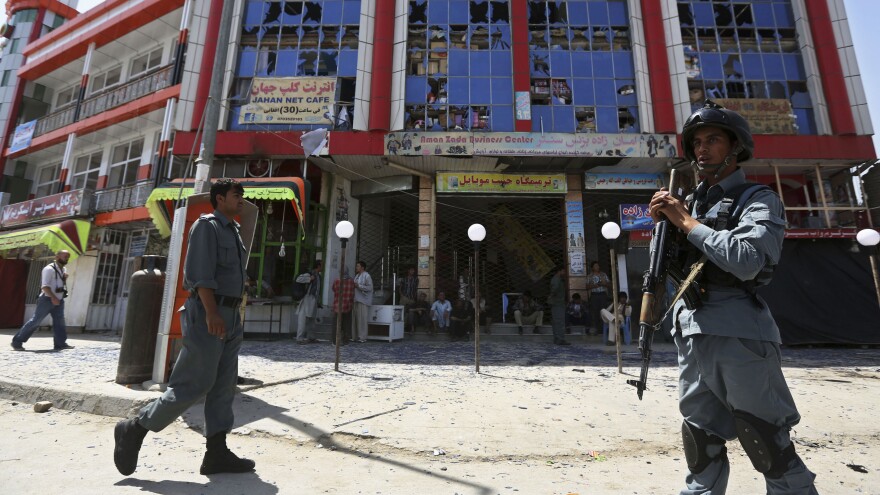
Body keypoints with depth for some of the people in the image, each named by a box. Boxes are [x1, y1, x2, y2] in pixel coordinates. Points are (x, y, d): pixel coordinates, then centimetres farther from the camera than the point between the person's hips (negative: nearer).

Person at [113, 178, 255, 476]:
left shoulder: (233, 231, 20)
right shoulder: (207, 225, -6)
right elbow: (200, 272, -18)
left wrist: (230, 316, 19)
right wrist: (212, 313, -26)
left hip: (230, 317, 9)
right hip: (207, 313, -9)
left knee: (224, 385, 5)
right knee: (195, 384, -5)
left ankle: (217, 453, 10)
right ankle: (134, 429, 16)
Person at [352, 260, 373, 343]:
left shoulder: (366, 276, -8)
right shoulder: (357, 275, 19)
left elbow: (370, 287, -16)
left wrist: (358, 286, -17)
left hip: (363, 301, -8)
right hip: (356, 300, 9)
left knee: (362, 319, -7)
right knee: (355, 319, 8)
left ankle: (362, 338, -2)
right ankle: (355, 336, 16)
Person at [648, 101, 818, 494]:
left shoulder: (758, 201, -2)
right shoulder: (692, 203, 16)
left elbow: (746, 261, -21)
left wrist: (686, 222, -13)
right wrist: (664, 222, 1)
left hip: (739, 338, -6)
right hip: (691, 338, 6)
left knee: (771, 449, 6)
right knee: (701, 445, 15)